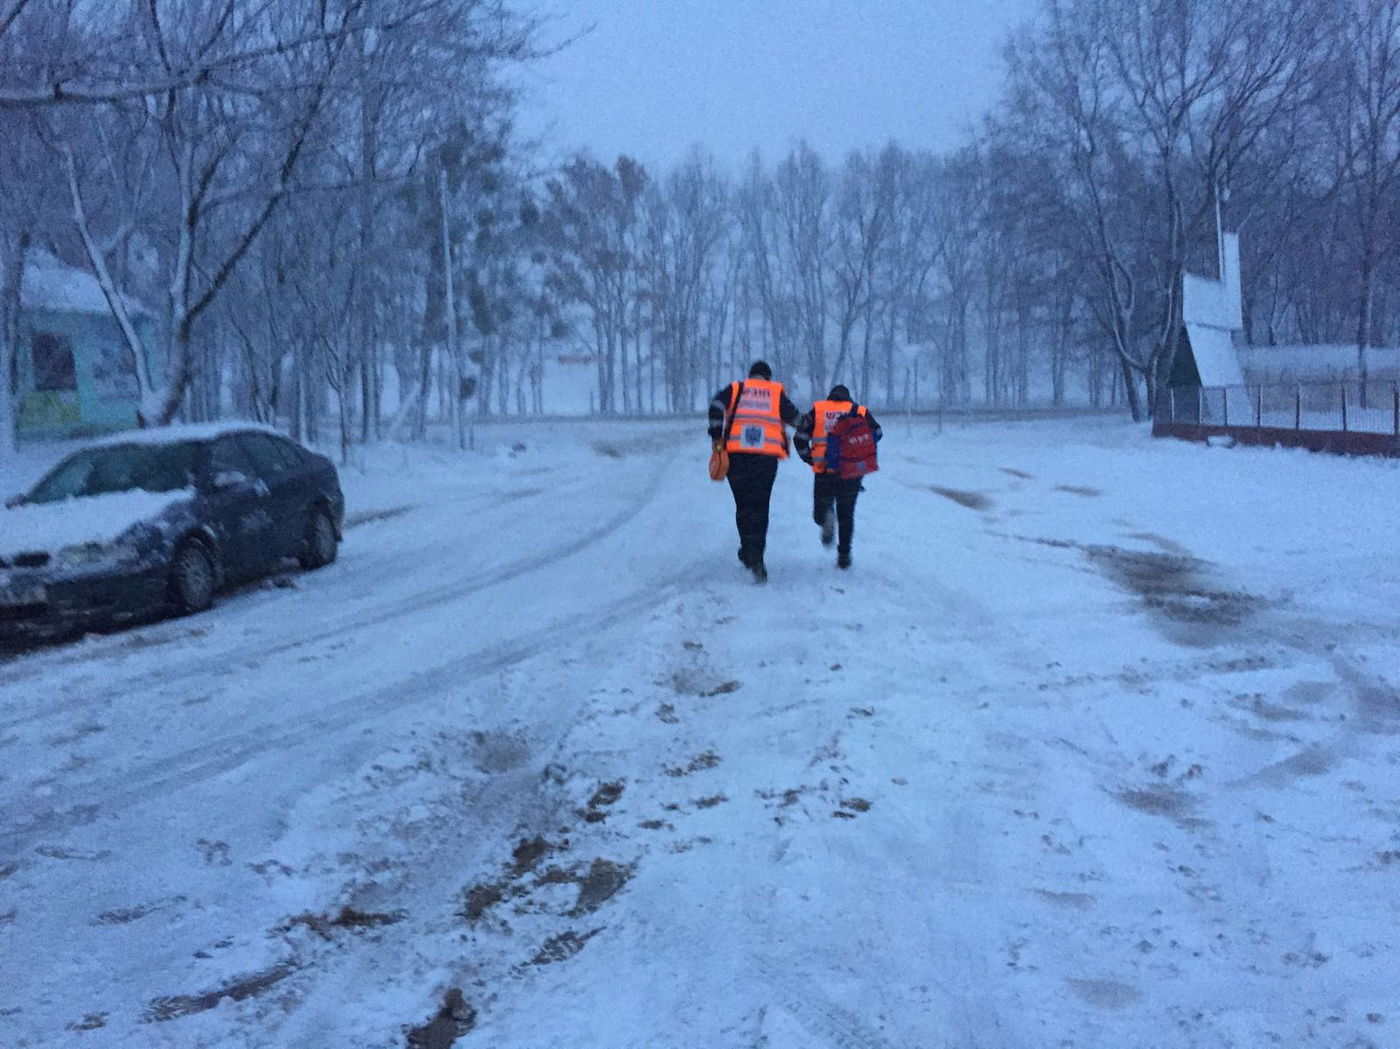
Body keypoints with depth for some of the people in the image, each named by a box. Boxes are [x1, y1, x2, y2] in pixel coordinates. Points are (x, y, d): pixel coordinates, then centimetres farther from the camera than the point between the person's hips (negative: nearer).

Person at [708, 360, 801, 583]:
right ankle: (755, 555, -12)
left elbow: (716, 406, -2)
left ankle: (749, 551, 8)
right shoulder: (777, 392, 15)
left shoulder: (735, 389, 16)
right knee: (760, 506, 2)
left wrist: (716, 436, -1)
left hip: (736, 454, 1)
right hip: (767, 456, -1)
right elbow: (795, 418, 5)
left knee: (743, 504, 13)